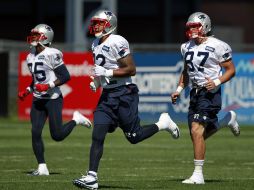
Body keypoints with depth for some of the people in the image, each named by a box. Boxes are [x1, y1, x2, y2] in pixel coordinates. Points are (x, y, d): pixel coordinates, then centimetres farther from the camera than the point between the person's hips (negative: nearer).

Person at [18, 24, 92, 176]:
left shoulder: (51, 55, -14)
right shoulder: (31, 57, 12)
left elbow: (66, 77, -15)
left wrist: (48, 86, -21)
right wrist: (27, 91, 12)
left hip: (53, 99, -7)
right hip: (38, 99, 7)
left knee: (57, 135, -8)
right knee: (36, 133, -3)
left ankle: (76, 119, 20)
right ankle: (42, 168, 2)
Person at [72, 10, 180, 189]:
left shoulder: (117, 43, -15)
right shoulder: (96, 45, 12)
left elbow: (131, 70, -17)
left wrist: (107, 72, -21)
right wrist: (96, 81, 8)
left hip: (124, 93, -7)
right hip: (107, 95, 7)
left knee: (133, 137, -1)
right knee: (97, 135, -5)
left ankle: (163, 124, 24)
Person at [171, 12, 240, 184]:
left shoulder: (217, 47, -10)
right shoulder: (187, 47, 11)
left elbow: (231, 70, -5)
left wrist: (217, 82, -20)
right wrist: (179, 89, 13)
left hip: (210, 93, -8)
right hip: (195, 93, 8)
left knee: (197, 130, -19)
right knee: (198, 135, 12)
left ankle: (198, 175, -15)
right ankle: (228, 120, 37)